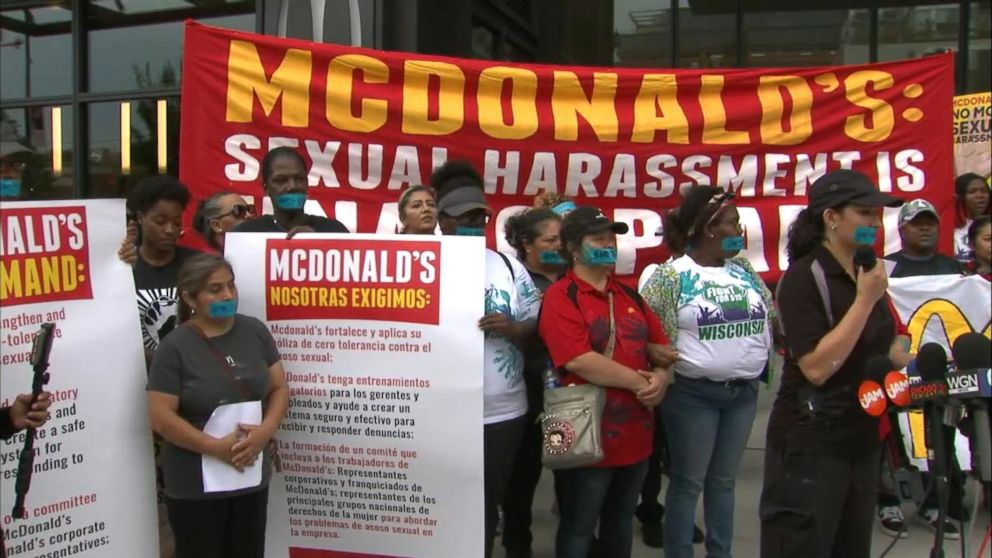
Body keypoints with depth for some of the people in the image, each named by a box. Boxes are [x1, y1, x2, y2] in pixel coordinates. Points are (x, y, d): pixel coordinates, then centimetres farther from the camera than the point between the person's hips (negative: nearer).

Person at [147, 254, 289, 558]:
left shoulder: (255, 331, 2)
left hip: (252, 474, 4)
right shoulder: (174, 347, -11)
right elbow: (161, 417, -14)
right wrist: (216, 447, -21)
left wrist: (266, 430, -13)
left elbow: (279, 388, 5)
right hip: (195, 484, -4)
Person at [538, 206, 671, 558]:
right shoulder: (561, 297, -11)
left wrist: (661, 377, -8)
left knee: (621, 524, 21)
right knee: (578, 529, 8)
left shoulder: (629, 296, 12)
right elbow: (579, 361, -22)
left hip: (635, 434, 7)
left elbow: (661, 346, 15)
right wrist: (639, 382, -16)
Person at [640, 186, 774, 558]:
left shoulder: (744, 271, 8)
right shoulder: (671, 276, -9)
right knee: (688, 483, 5)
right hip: (693, 394, -5)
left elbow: (771, 318, 14)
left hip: (744, 391, 6)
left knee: (724, 481, 16)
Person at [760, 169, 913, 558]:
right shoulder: (804, 277, -16)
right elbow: (816, 367, -24)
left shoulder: (868, 273, 8)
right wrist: (865, 300, -23)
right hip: (810, 445, -8)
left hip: (863, 439, 8)